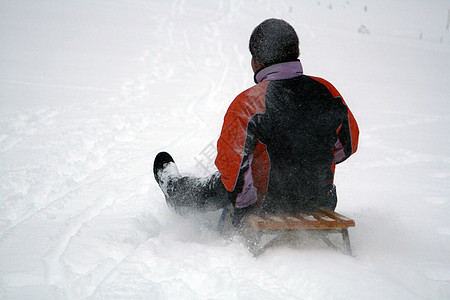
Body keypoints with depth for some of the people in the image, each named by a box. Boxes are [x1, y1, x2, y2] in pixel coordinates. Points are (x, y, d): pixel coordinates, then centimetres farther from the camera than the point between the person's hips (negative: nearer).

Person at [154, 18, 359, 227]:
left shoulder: (247, 104, -22)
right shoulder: (326, 90, -7)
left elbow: (231, 167, -21)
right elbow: (348, 144, 7)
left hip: (267, 204, -4)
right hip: (320, 200, 4)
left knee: (215, 189, 25)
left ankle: (173, 188, 54)